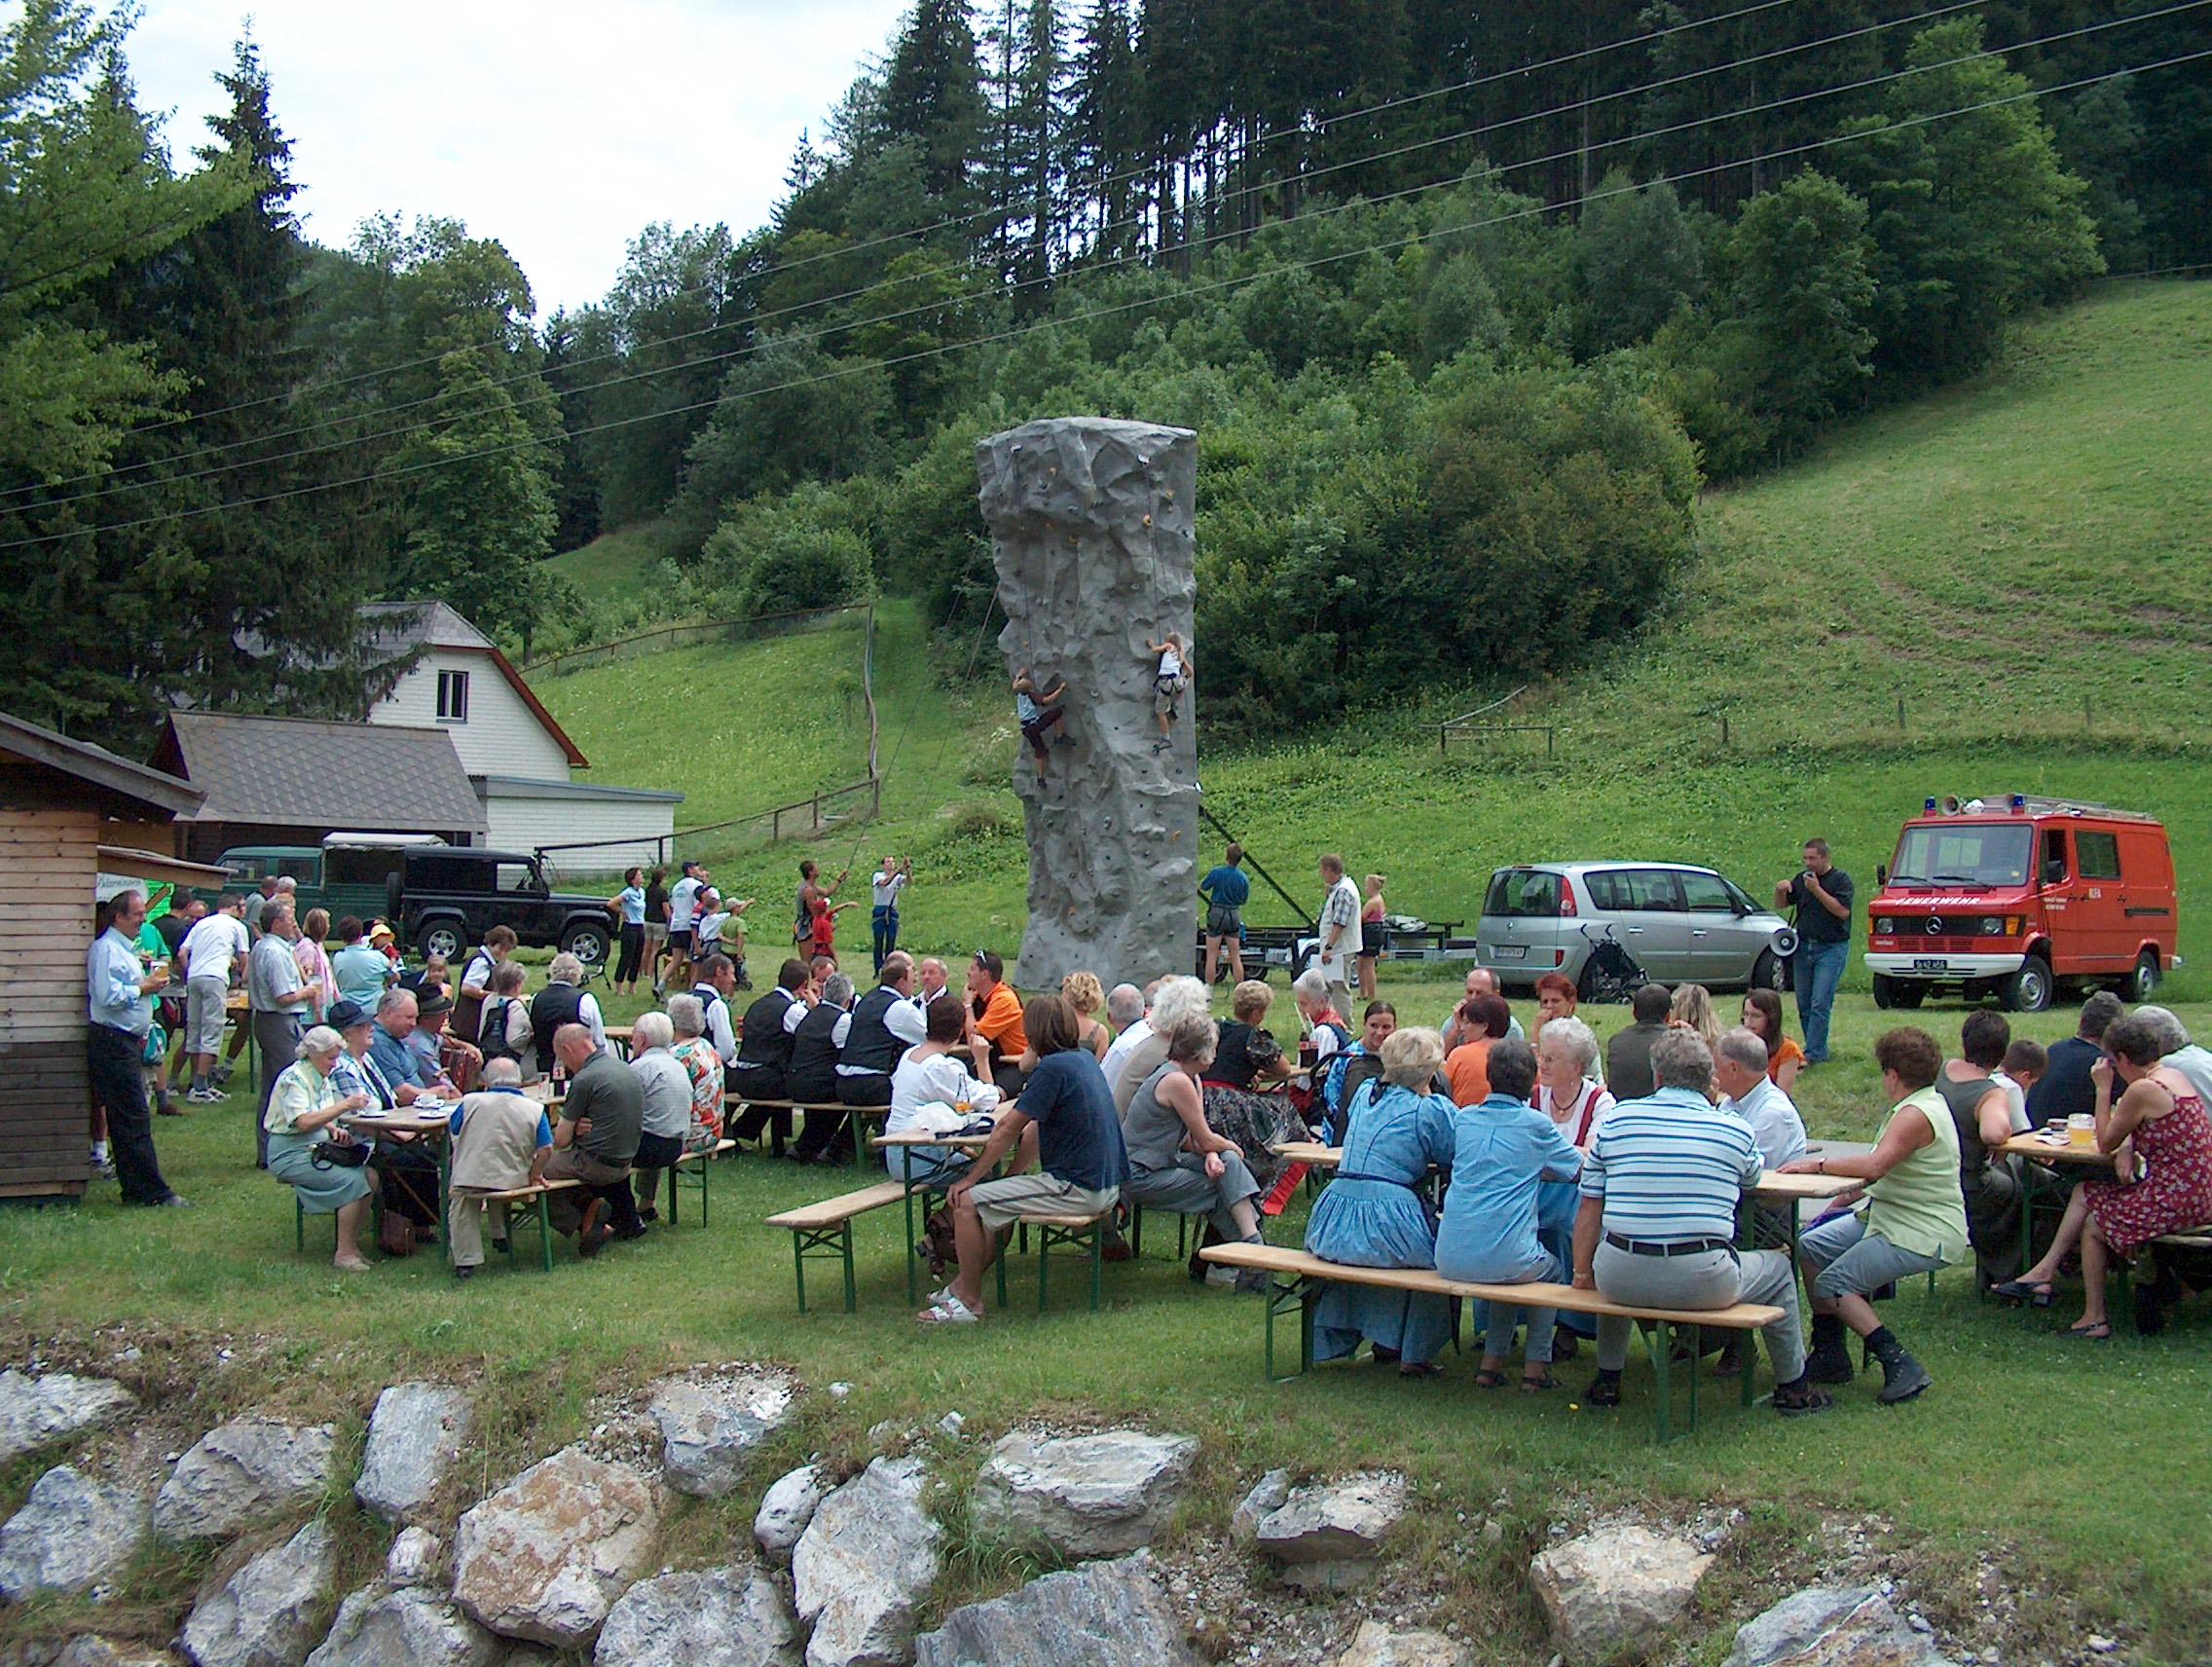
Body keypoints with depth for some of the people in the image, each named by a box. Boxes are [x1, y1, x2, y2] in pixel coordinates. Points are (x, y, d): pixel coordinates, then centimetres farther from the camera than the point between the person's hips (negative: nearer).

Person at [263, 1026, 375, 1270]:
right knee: (354, 1182, -24)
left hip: (316, 1149, 8)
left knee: (370, 1176, -13)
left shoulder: (323, 1078, 13)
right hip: (291, 1155, -8)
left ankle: (352, 1244, -6)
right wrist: (344, 1106, -27)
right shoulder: (293, 1078, -14)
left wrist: (334, 1129, 0)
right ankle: (344, 1254, -18)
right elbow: (304, 1122, -25)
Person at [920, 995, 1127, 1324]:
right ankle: (965, 1283, 34)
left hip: (1077, 1188, -10)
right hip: (1105, 1184, 10)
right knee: (999, 1196, 28)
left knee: (966, 1203, -7)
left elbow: (1009, 1129, -11)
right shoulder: (1085, 1060, 13)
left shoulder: (1053, 1068, -15)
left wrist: (970, 1179, -5)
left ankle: (969, 1301, 4)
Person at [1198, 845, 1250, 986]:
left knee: (1211, 955, 3)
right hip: (1234, 915, 3)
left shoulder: (1216, 872, -14)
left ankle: (1208, 989, 5)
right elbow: (1244, 900, 7)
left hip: (1217, 913, -3)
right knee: (1235, 957, 9)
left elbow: (1202, 888, 1)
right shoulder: (1243, 878, -4)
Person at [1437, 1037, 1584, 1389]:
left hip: (1451, 1260, 4)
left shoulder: (1463, 1120, 9)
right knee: (1552, 1270, 30)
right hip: (1507, 1259, -4)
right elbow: (1579, 1170, 8)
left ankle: (1492, 1361, 30)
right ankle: (1535, 1366, 26)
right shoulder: (1535, 1124, -3)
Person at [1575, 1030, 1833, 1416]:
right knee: (1779, 1268, 26)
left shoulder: (1616, 1119, 5)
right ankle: (1793, 1388, 37)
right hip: (1703, 1283, -2)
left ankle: (1607, 1380, 40)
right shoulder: (1735, 1130, 2)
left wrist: (1582, 1274, 18)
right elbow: (1752, 1178, 25)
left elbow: (1590, 1208, 7)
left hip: (1622, 1281, 2)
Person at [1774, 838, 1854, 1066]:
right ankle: (1819, 1050, 16)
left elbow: (1843, 911, -18)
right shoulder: (1802, 878, 11)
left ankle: (1813, 1054, -11)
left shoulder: (1841, 879, -5)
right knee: (1804, 1004, 7)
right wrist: (1780, 890, -7)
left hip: (1832, 948, -6)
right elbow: (1780, 905, 15)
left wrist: (1817, 890, -20)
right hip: (1804, 946, 6)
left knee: (1820, 1004, -11)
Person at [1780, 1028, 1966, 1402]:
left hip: (1925, 1236, -11)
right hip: (1891, 1217, 11)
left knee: (1833, 1283, -16)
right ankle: (1829, 1356, 14)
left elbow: (1875, 1166, -34)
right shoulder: (1922, 1104, 12)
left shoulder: (1917, 1115, -21)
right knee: (1811, 1246, 9)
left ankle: (1900, 1366, -15)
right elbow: (1883, 1173, 19)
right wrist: (1845, 1198, 14)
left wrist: (1818, 1165, -25)